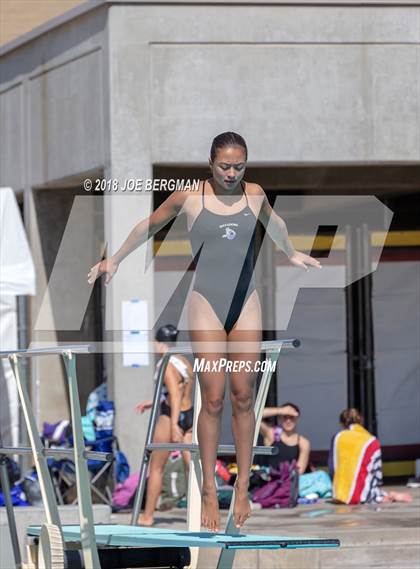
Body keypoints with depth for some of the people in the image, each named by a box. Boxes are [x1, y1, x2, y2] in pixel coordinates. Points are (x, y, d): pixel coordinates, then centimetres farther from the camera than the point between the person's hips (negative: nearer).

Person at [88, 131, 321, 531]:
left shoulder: (255, 195, 4)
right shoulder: (189, 197, -3)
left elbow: (274, 224, 27)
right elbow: (149, 226, 13)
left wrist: (291, 253, 43)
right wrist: (115, 259, 22)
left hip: (246, 304, 2)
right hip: (206, 304, -2)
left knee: (243, 398, 0)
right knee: (213, 400, -6)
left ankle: (243, 488, 6)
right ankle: (209, 492, 0)